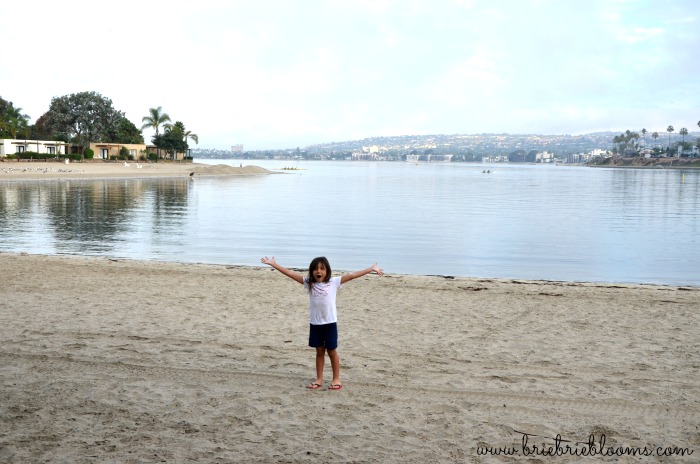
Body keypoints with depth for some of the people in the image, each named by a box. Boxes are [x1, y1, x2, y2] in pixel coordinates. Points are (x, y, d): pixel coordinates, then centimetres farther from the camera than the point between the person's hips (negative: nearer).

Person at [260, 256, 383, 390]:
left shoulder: (333, 282, -6)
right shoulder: (309, 283, 0)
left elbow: (352, 275, -10)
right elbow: (290, 273, -2)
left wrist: (372, 268, -13)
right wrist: (273, 264, -5)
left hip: (330, 323, -2)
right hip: (315, 323, 2)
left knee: (332, 351, 7)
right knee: (319, 351, 13)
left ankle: (336, 379, 18)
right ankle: (319, 379, 22)